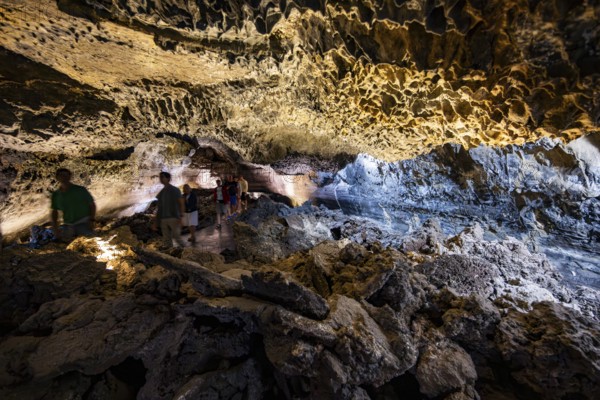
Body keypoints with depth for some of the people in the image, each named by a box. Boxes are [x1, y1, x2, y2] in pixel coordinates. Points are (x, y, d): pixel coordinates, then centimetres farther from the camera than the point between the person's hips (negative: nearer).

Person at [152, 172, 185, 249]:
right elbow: (159, 208, 18)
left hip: (174, 218, -6)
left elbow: (182, 204, -6)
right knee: (166, 240, 3)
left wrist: (181, 217, -18)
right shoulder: (161, 193, 16)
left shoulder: (175, 190, -1)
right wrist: (155, 223, 14)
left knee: (176, 236, -11)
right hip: (164, 219, 6)